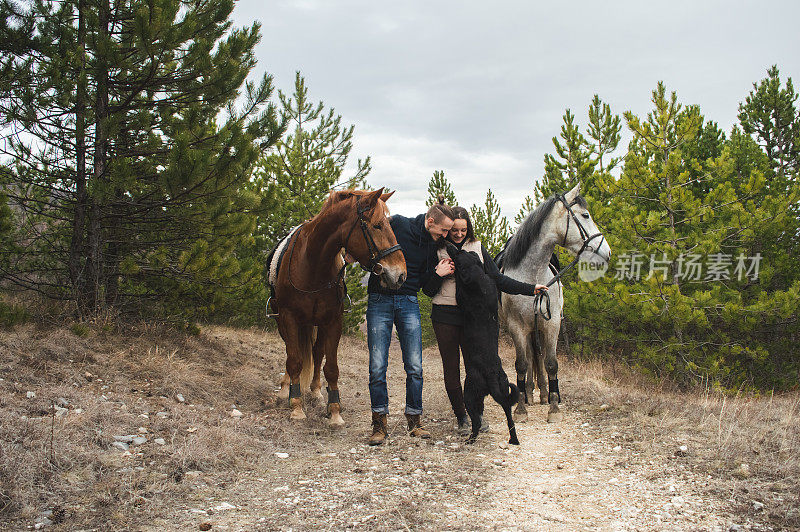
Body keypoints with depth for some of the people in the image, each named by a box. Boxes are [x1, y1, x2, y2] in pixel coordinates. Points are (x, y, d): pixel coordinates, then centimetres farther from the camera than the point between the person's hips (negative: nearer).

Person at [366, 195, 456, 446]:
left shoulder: (433, 245, 5)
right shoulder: (396, 224, -7)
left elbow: (426, 285, 10)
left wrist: (437, 273, -7)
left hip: (409, 304, 4)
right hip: (379, 301, -3)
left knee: (414, 367, 0)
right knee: (377, 366, -5)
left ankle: (414, 420, 15)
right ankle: (380, 423, 7)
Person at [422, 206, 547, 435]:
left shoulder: (477, 248, 7)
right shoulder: (437, 251, 3)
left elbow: (497, 279, 6)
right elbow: (428, 290, 5)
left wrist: (530, 289, -1)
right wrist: (439, 274, -13)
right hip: (444, 316, -1)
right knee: (451, 368, 4)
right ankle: (460, 416, 19)